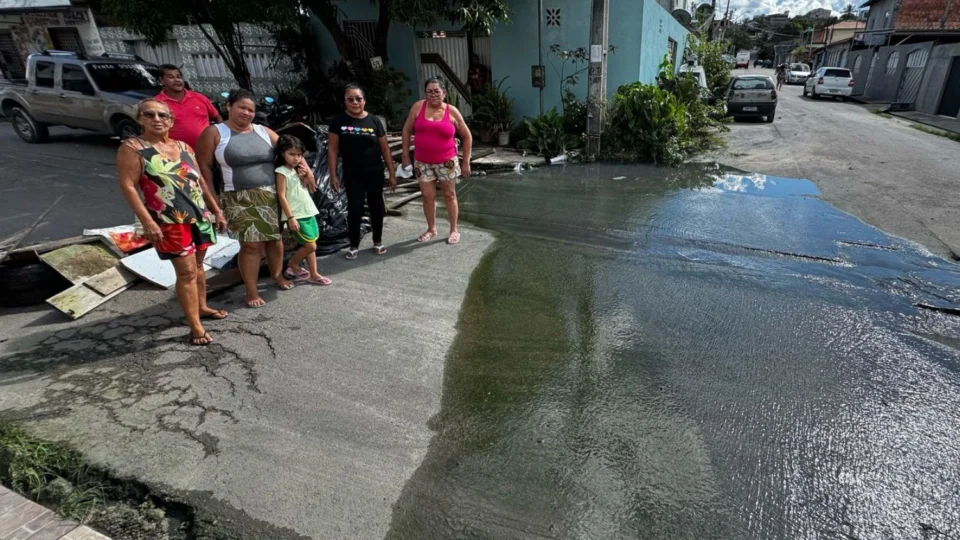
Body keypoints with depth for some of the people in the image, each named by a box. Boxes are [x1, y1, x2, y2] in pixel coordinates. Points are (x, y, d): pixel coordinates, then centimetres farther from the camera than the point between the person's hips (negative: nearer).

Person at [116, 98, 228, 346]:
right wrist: (147, 221, -20)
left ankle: (202, 307, 34)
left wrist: (217, 211, 16)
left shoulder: (183, 147, 13)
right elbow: (128, 186, -12)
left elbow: (200, 182, 17)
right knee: (187, 271, -7)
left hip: (199, 216, 6)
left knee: (198, 265, 16)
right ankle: (196, 327, -1)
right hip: (170, 221, -6)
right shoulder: (132, 148, -5)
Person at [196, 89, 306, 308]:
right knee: (251, 244, -9)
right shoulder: (214, 133, 0)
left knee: (275, 239, 9)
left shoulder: (264, 131, 10)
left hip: (272, 196, 4)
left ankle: (278, 276, 33)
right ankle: (251, 292, 3)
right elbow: (204, 167, 0)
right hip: (241, 199, -4)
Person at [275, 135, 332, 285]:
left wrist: (307, 173, 1)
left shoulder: (298, 170, 12)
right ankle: (292, 265, 16)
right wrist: (290, 217, -19)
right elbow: (281, 196, -14)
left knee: (311, 246, 10)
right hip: (297, 216, -8)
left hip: (309, 213, 8)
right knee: (310, 246, -8)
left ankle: (314, 275, 17)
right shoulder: (282, 172, -11)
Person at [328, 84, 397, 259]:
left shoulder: (374, 121, -1)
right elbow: (332, 149, -1)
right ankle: (354, 246, 16)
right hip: (352, 174, -1)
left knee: (376, 207, 9)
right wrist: (333, 175, -6)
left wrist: (392, 173, 2)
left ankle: (378, 242, 25)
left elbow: (385, 148, 4)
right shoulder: (338, 121, -3)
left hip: (375, 173, 1)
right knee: (354, 208, 2)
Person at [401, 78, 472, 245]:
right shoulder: (418, 107, -3)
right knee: (428, 196, 9)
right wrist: (406, 155, 3)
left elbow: (467, 136, 2)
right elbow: (407, 131, 5)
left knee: (449, 195, 9)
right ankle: (431, 229, 26)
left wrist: (466, 162, 0)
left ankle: (454, 230, 20)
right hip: (422, 162, 2)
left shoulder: (452, 111, -5)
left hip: (446, 162, -2)